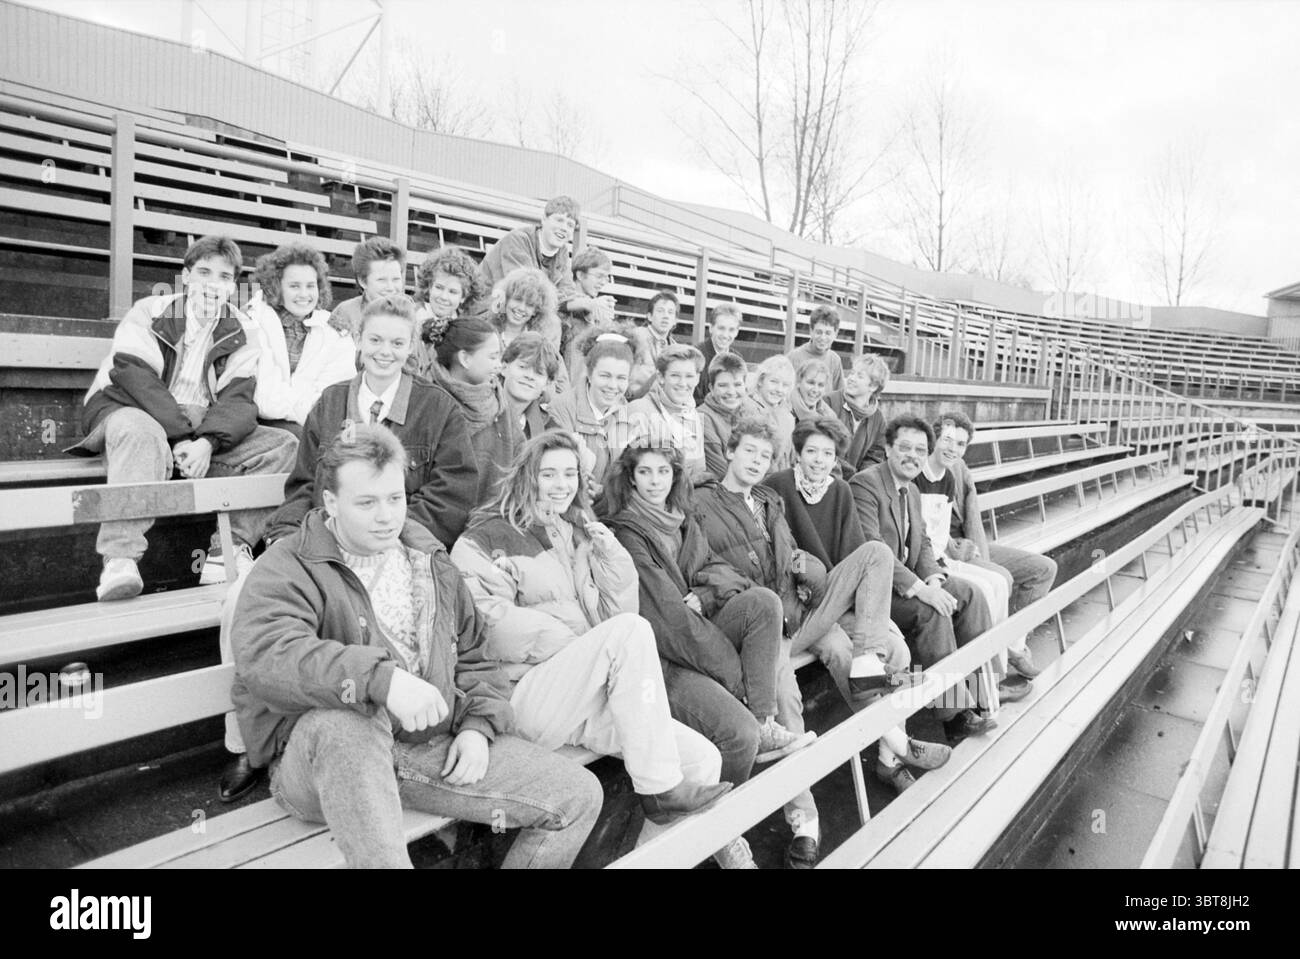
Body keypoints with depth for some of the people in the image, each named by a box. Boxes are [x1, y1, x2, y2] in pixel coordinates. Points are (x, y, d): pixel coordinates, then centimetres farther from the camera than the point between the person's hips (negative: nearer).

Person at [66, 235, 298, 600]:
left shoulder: (243, 333, 7)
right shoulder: (148, 312, 0)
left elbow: (238, 399, -5)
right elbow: (134, 377, -14)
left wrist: (207, 441, -25)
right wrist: (181, 436, -26)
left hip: (205, 431, 4)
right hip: (129, 412, -3)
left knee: (283, 445, -15)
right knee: (141, 432, -39)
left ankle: (229, 549, -21)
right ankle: (119, 561, -42)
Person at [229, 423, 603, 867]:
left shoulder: (433, 564, 15)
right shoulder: (287, 568, -3)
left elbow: (475, 656, 20)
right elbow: (267, 655, -24)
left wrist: (478, 724, 1)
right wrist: (381, 678, -38)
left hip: (436, 748, 5)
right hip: (321, 760, -4)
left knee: (580, 795, -7)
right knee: (346, 721, -42)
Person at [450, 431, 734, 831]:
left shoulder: (579, 536, 20)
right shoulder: (485, 540, 1)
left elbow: (614, 614, 14)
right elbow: (495, 632, -12)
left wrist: (612, 557, -1)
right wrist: (580, 647, -14)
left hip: (589, 699, 6)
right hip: (525, 698, -6)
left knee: (703, 760, -12)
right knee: (630, 629, -30)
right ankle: (660, 791, -22)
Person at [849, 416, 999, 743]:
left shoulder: (912, 490, 15)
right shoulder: (864, 484, -16)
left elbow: (922, 543, 14)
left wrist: (933, 578, -8)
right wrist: (919, 588, -28)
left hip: (907, 578, 9)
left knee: (970, 594, -6)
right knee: (931, 611, -27)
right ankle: (954, 713, -16)